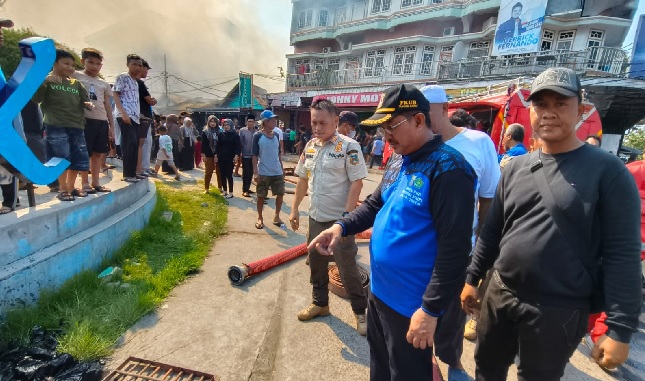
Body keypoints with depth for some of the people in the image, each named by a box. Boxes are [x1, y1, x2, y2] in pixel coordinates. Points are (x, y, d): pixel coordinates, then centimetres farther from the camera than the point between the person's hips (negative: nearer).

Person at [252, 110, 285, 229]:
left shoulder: (276, 135, 7)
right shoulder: (258, 136, -8)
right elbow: (255, 155, -9)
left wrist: (282, 169, 14)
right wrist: (255, 172, -14)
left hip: (277, 172, 5)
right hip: (263, 173, -5)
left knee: (280, 194, 7)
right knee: (261, 196, 6)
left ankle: (276, 216, 24)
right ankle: (260, 218, 23)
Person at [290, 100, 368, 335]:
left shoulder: (348, 146, -14)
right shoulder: (310, 146, 7)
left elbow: (357, 183, -16)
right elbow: (303, 179, 14)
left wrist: (346, 216, -20)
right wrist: (294, 209, 11)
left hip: (339, 220, -7)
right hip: (315, 218, 7)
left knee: (347, 268, 5)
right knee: (316, 263, 19)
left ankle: (360, 311, 25)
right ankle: (320, 303, 40)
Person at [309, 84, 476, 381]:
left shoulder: (447, 168, -21)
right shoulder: (398, 161, 6)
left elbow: (454, 247, -24)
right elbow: (375, 204, 14)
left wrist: (431, 309, -21)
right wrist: (341, 227, -4)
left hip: (410, 303, -8)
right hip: (379, 290, 8)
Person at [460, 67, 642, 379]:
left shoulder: (607, 171, -10)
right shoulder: (515, 167, 3)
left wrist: (619, 328, -14)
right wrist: (472, 278, 9)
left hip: (559, 310, -4)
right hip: (500, 294, 4)